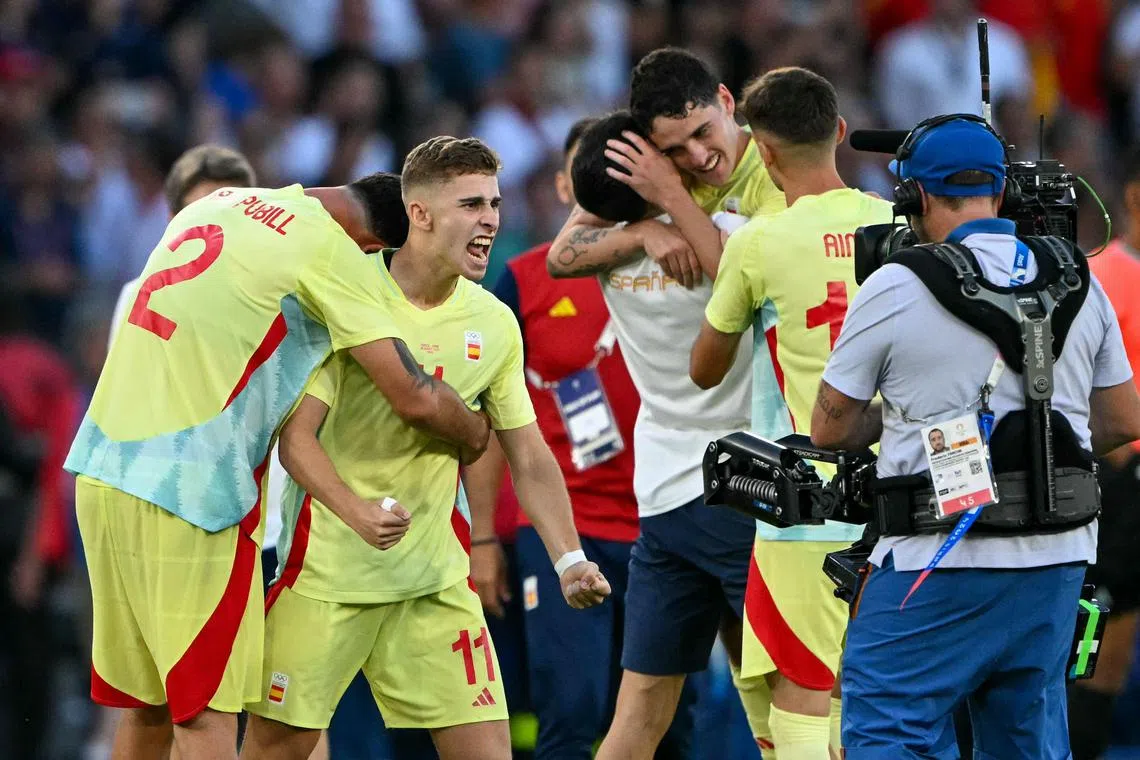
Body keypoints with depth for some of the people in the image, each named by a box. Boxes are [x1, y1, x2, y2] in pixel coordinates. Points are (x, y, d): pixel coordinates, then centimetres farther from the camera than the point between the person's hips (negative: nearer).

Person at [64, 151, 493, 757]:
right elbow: (413, 397, -10)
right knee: (207, 709, -4)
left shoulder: (218, 205, 16)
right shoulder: (331, 249, -8)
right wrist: (473, 434, 11)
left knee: (143, 706, 13)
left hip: (103, 460, 8)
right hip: (186, 492, -8)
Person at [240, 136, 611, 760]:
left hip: (435, 577, 4)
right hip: (328, 567, -4)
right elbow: (295, 438, -14)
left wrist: (569, 561, -5)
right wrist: (357, 511, -31)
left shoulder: (494, 323, 3)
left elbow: (529, 460, 9)